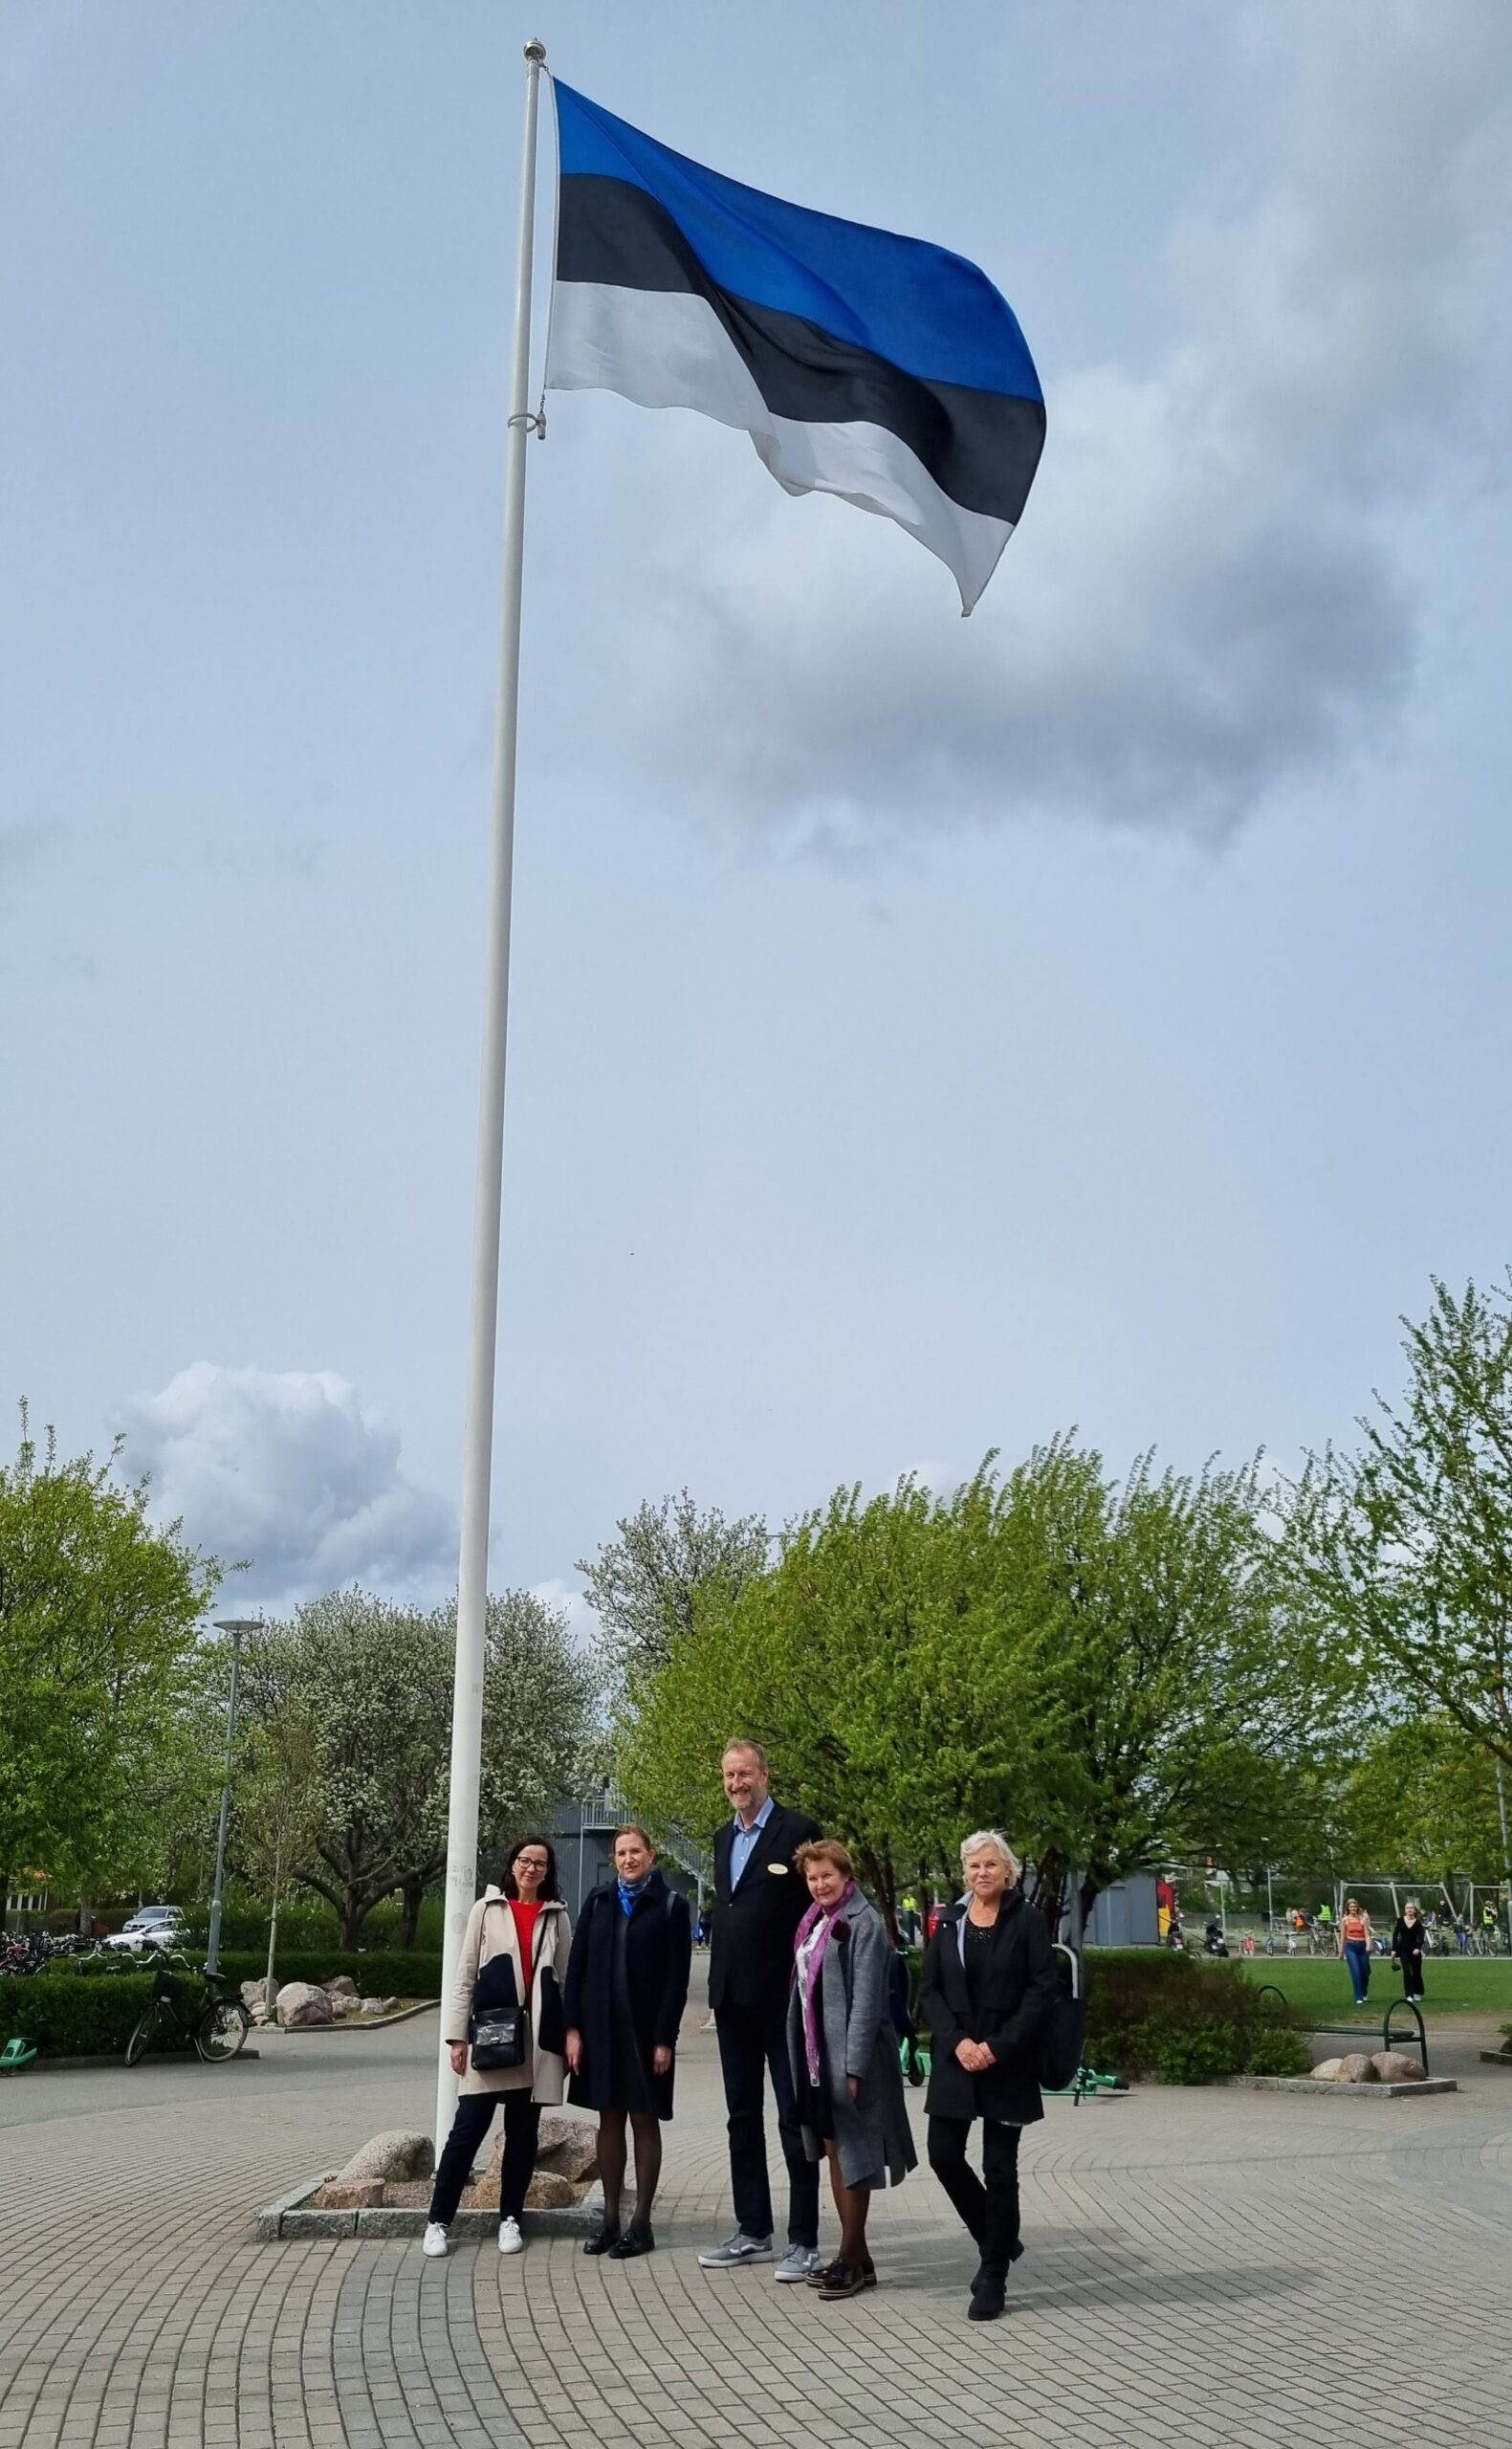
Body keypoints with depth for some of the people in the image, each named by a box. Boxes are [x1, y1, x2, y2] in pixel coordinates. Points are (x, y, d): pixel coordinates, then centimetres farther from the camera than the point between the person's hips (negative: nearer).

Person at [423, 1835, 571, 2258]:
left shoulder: (557, 1917, 9)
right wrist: (458, 2036, -2)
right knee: (468, 2127, -4)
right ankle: (438, 2220, 5)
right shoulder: (486, 1909, 4)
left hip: (538, 2037, 2)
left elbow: (565, 1979, 10)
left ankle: (510, 2218, 20)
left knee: (523, 2131, 8)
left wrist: (569, 2038, 5)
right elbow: (466, 1976, 4)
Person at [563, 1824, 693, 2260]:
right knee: (609, 2120, 9)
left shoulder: (671, 1906, -3)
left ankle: (641, 2223, 12)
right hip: (600, 2027, 3)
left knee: (644, 2120, 4)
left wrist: (665, 2039, -11)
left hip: (644, 2029, -3)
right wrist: (573, 2027, -1)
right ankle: (609, 2219, 18)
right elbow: (577, 1964, 5)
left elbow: (677, 1977, -6)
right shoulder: (598, 1901, 6)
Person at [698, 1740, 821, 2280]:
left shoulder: (798, 1830, -9)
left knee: (794, 2118, 0)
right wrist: (719, 1981, 13)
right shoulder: (724, 1837, 14)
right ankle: (752, 2231, 23)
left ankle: (804, 2241, 6)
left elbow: (820, 1909, -10)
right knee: (742, 2116, 13)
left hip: (782, 1997, -7)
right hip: (732, 1997, 7)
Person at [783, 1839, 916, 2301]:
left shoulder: (864, 1924, -12)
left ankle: (853, 2258, 10)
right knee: (833, 2152, 13)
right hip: (815, 2054, 8)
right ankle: (855, 2255, 23)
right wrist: (802, 2053, 11)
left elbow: (866, 2000, -16)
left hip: (848, 2055, -8)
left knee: (851, 2153, 0)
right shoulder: (814, 1921, 11)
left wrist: (854, 2066, -19)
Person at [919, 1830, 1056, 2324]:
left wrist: (999, 2047, -15)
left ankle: (993, 2278, 14)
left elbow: (1041, 1991, -8)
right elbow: (929, 1990, 5)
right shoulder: (949, 1922, 7)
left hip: (1006, 2062, -3)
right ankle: (998, 2240, 25)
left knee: (999, 2167, 0)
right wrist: (957, 2041, -11)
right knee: (944, 2154, 0)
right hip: (955, 2059, 4)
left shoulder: (1027, 1922, -3)